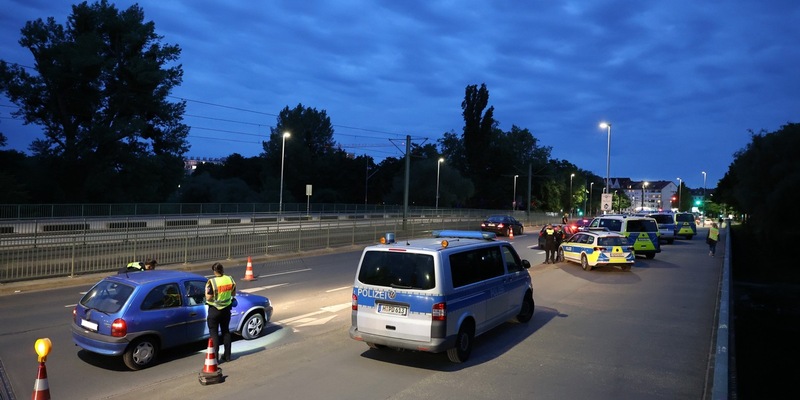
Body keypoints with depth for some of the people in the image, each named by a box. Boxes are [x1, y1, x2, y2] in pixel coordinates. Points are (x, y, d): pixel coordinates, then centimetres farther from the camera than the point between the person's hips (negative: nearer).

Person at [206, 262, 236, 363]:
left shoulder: (212, 282, -20)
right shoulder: (229, 279, -5)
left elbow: (208, 298, -19)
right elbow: (233, 293, 6)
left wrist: (206, 290, -3)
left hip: (214, 310, -5)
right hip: (226, 309, 5)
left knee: (214, 333, 6)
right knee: (226, 331, 16)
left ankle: (216, 356, 4)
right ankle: (227, 355, 22)